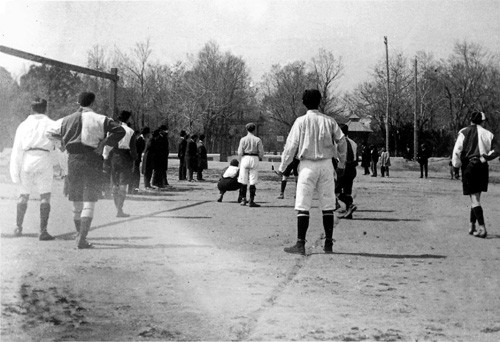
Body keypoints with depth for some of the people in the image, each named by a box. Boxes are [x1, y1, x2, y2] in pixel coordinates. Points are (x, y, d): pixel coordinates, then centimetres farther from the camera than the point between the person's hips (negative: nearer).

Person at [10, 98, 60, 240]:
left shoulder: (23, 125, 13)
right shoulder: (51, 124, 7)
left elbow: (16, 150, 8)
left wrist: (15, 171, 8)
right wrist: (65, 167, 8)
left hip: (26, 160, 3)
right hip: (43, 159, -3)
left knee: (23, 195, 16)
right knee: (45, 196, 0)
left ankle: (18, 227, 23)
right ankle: (43, 231, -7)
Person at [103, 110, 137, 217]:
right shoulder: (130, 131, -4)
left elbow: (107, 145, 4)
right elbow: (133, 148, -3)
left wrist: (105, 158, 11)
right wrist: (133, 160, 5)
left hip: (114, 156, 3)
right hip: (125, 157, -3)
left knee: (115, 185, 13)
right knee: (123, 185, -2)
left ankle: (118, 208, 17)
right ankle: (119, 210, -8)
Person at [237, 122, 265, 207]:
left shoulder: (243, 139, -2)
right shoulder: (257, 140, -2)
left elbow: (240, 153, -5)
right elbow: (261, 153, -2)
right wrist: (260, 157, 19)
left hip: (245, 159, 1)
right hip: (254, 159, -1)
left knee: (244, 181, 10)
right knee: (253, 182, 0)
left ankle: (243, 199, 15)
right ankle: (251, 201, -4)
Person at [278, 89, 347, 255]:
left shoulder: (301, 121, -5)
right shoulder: (329, 121, 4)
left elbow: (291, 146, -6)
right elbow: (342, 141, 6)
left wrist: (282, 167, 3)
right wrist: (341, 164, 19)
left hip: (307, 165, -3)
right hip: (326, 164, 3)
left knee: (302, 207, -2)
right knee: (328, 207, 8)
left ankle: (300, 244, -5)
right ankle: (328, 244, 12)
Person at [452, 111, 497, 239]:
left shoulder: (463, 133, 0)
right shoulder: (486, 133, 2)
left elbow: (457, 151, -5)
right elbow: (495, 151, -3)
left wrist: (456, 164, 7)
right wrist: (486, 156, 13)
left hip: (468, 166, -2)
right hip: (482, 166, 2)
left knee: (474, 198, -3)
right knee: (476, 197, 15)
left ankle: (482, 228, -13)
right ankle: (472, 226, 20)